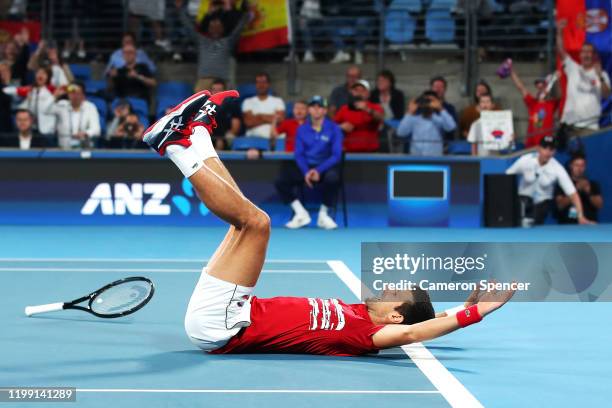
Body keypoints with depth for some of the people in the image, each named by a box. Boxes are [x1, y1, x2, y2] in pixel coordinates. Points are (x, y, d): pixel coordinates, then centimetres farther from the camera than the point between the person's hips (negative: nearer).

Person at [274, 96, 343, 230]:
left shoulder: (333, 129, -3)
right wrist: (306, 172, -18)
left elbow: (336, 155, -9)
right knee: (281, 181, -21)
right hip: (306, 167, 3)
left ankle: (323, 214, -15)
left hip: (326, 167, -3)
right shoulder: (302, 129, 6)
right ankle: (301, 214, -5)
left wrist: (319, 170, -23)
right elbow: (299, 154, 2)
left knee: (332, 178, -39)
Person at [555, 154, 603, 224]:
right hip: (567, 224, -2)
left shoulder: (593, 184, 12)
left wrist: (589, 192, -11)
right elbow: (560, 205, -7)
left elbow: (599, 205, 4)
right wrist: (576, 190, -14)